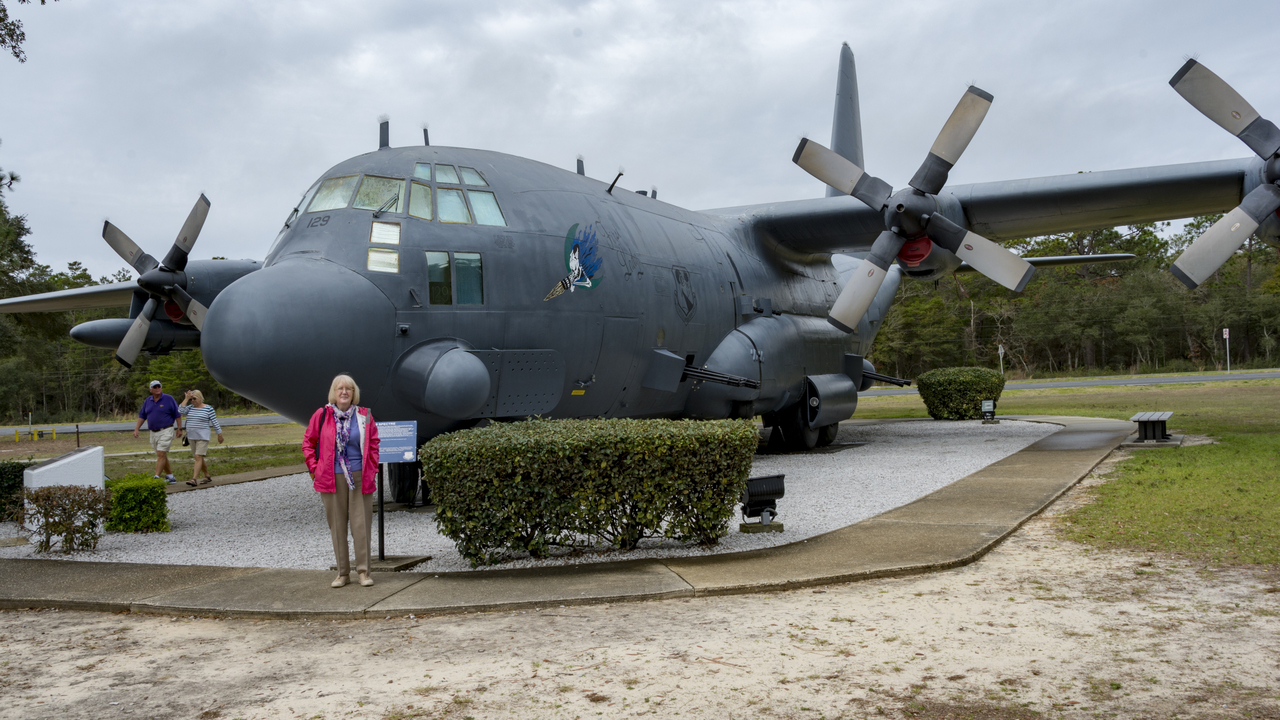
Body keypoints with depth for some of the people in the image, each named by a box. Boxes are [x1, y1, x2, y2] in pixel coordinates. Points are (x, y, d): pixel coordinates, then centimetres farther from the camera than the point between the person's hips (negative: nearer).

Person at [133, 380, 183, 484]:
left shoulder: (169, 399, -5)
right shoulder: (148, 401, 9)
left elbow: (177, 415, -4)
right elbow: (142, 416, 14)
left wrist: (179, 429, -6)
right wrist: (136, 429, 5)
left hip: (166, 431, -6)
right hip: (153, 432, 6)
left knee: (161, 454, -14)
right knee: (162, 456, 12)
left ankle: (156, 477, -17)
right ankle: (170, 476, 22)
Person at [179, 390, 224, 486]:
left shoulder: (208, 408, -5)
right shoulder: (190, 408, 8)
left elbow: (215, 422, -2)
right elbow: (180, 410, -10)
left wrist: (219, 435, 0)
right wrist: (186, 398, -5)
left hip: (203, 437, -6)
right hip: (192, 437, 6)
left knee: (198, 457, -14)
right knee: (199, 458, 11)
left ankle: (194, 479, -20)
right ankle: (208, 476, 23)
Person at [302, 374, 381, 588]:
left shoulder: (364, 416, 3)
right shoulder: (321, 415, 1)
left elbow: (373, 444, 10)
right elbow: (308, 442, 10)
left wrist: (373, 470, 3)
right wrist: (315, 468, 3)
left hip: (360, 476, 0)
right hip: (332, 478, 0)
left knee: (361, 524, 1)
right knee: (337, 525, 6)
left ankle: (364, 570, 9)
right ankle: (342, 572, 15)